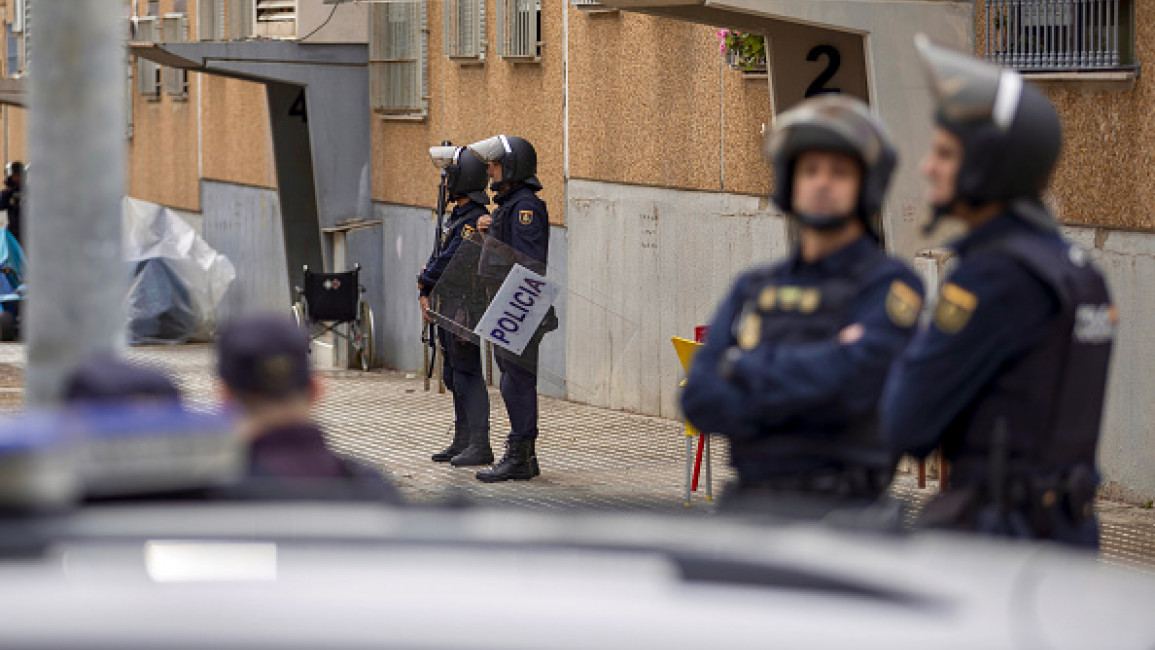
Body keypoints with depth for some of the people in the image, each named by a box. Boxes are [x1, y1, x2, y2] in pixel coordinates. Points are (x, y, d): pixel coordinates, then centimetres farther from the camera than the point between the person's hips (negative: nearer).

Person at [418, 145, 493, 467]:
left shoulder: (477, 220, -17)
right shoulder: (457, 216, 16)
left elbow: (448, 261, -19)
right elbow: (437, 257, 16)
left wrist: (424, 282, -3)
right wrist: (425, 296, 5)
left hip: (464, 306, -10)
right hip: (447, 307, 10)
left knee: (468, 374, -10)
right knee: (454, 375, 14)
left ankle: (480, 446, -9)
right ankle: (462, 441, 21)